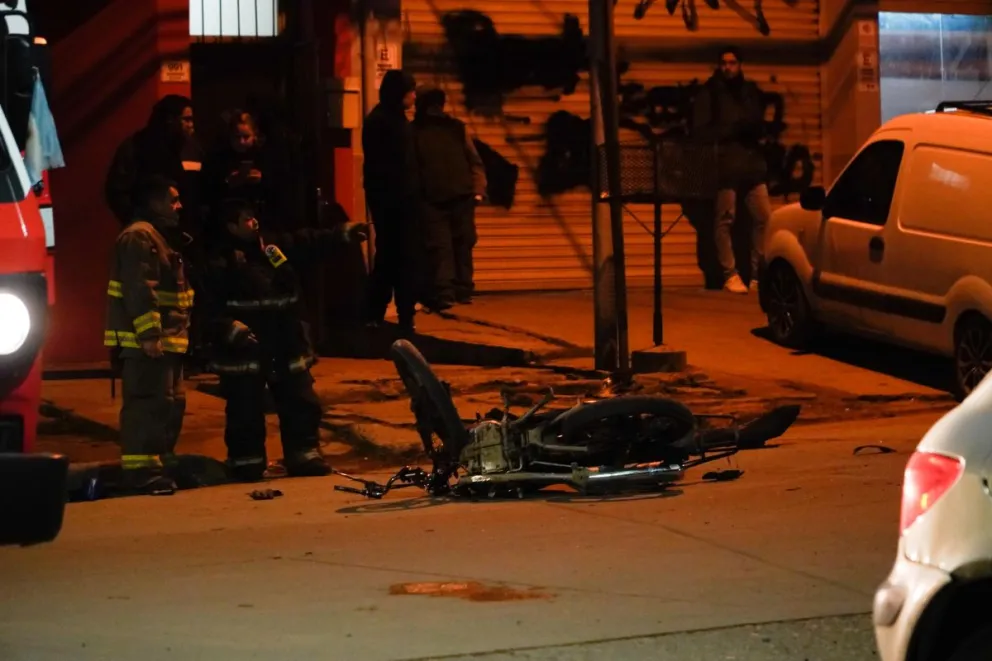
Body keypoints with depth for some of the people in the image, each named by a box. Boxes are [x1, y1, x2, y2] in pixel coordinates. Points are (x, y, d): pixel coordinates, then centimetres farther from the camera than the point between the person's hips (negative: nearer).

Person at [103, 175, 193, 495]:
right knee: (147, 404, -13)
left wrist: (174, 335, 26)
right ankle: (140, 471, -14)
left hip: (164, 340, 11)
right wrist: (149, 333, -27)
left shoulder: (159, 238, 23)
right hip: (145, 342, -11)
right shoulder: (138, 237, -13)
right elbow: (139, 289, -22)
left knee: (171, 403, 14)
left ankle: (157, 466, 21)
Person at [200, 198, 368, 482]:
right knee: (246, 411, 0)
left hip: (285, 346, 6)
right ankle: (246, 463, 11)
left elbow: (309, 243, 18)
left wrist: (342, 232, 11)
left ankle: (303, 455, 19)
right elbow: (211, 307, -15)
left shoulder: (275, 246, 10)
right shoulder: (221, 262, -9)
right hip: (245, 350, -6)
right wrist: (230, 328, -28)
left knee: (300, 402, 9)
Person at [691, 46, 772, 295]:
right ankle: (730, 275, 0)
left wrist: (753, 128, -2)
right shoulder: (709, 94, 4)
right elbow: (701, 132, -3)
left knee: (764, 219, -3)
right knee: (724, 220, -6)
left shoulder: (751, 92, 18)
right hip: (724, 165, -4)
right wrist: (732, 130, -11)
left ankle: (759, 273, 4)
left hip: (752, 163, 4)